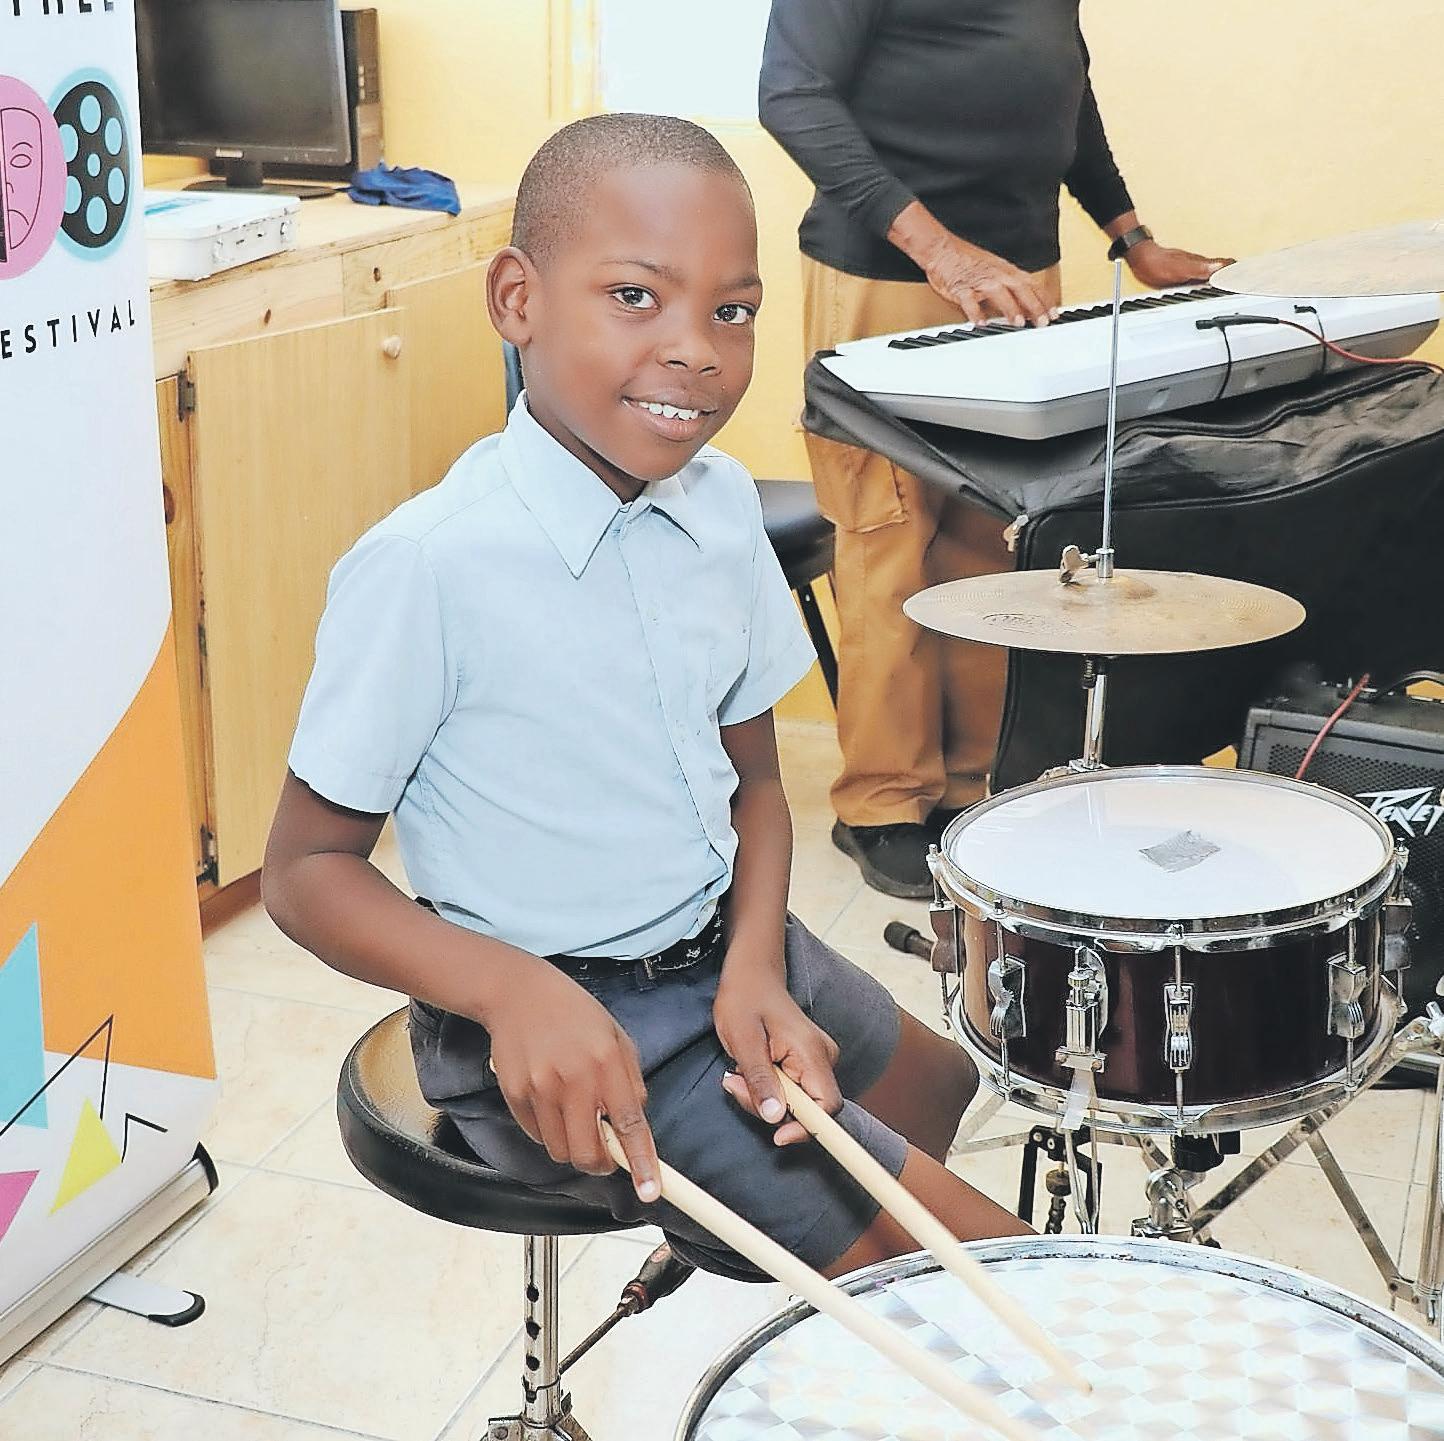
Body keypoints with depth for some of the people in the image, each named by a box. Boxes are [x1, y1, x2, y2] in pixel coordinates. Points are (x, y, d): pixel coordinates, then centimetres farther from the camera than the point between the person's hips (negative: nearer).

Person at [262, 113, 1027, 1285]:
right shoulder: (426, 568, -25)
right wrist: (512, 989, -33)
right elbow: (308, 870, -18)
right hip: (556, 1031, -7)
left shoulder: (720, 504, -4)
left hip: (731, 951, 8)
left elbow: (752, 780, 5)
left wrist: (755, 963, -13)